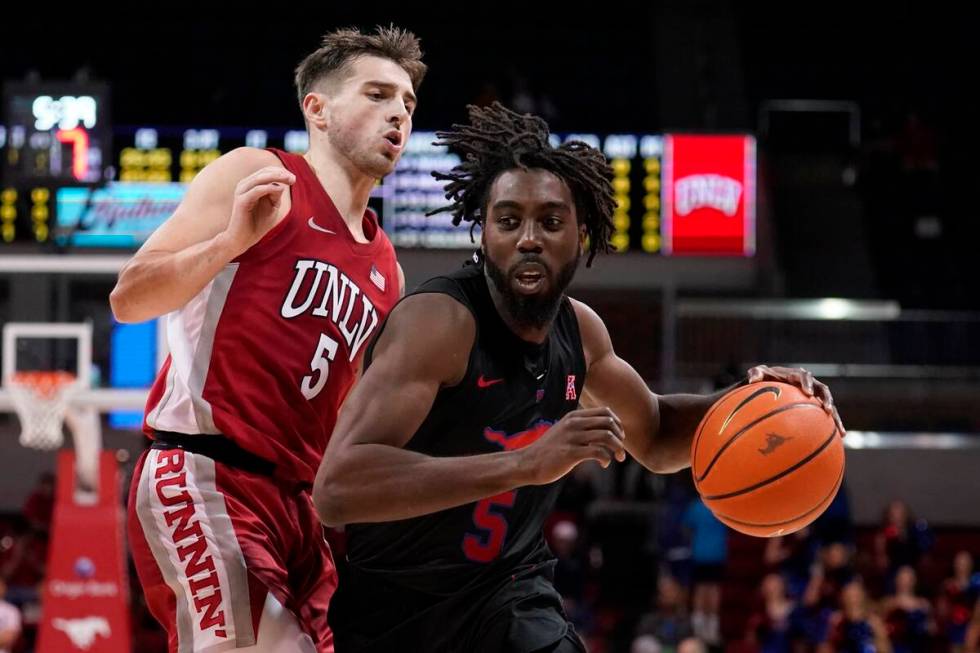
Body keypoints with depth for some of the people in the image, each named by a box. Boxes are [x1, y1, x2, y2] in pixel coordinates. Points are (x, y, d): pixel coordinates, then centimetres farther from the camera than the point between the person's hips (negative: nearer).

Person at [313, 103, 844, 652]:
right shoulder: (438, 321, -25)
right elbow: (337, 488, -38)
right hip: (387, 604, -5)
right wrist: (529, 463, -44)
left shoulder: (578, 329, -2)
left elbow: (654, 435, 18)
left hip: (504, 593, 5)